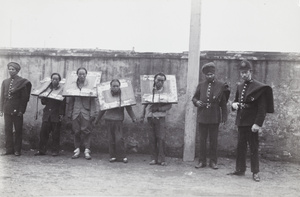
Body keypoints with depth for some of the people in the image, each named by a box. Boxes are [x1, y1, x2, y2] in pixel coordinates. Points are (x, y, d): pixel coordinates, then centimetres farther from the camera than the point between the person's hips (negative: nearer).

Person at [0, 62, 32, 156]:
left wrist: (21, 110, -10)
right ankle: (9, 149, 14)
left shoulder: (23, 82, -3)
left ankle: (17, 150, 10)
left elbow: (24, 97, -5)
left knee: (18, 130, 2)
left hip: (17, 110, -4)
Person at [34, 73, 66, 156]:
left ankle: (55, 151, 9)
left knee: (55, 134, 0)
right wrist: (44, 98, -6)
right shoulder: (47, 89, 14)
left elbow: (63, 104, -3)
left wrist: (61, 114, -12)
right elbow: (43, 102, 15)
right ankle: (42, 150, 7)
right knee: (43, 132, 0)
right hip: (47, 115, 4)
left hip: (56, 115, -4)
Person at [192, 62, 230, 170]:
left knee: (213, 140, 5)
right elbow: (194, 98, 15)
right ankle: (202, 161, 15)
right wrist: (196, 102, -8)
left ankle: (213, 162, 15)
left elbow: (223, 103, 3)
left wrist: (224, 116, -3)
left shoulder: (221, 85, 2)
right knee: (202, 140, 6)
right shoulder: (201, 85, 8)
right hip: (202, 117, 2)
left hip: (215, 117, -2)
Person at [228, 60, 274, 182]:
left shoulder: (259, 87, -9)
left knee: (253, 148, 0)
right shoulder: (240, 87, 12)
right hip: (241, 121, 6)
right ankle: (240, 170, 19)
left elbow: (262, 108, -13)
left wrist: (258, 123, -19)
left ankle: (255, 172, 9)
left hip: (251, 123, -6)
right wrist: (234, 104, 0)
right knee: (241, 146, 10)